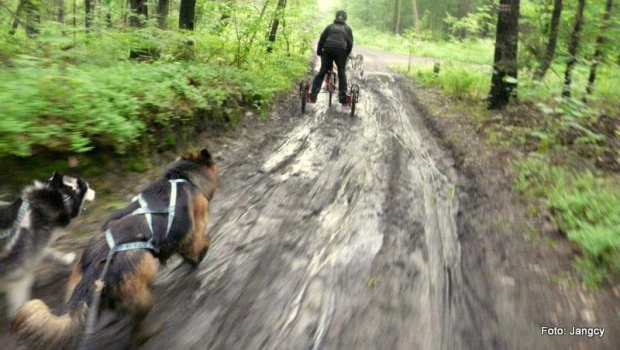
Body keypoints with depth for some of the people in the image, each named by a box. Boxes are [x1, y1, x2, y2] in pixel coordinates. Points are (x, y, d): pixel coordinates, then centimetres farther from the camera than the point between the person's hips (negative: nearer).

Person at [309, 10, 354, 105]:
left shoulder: (330, 26, 23)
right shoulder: (347, 28, 22)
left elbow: (322, 39, 12)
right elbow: (350, 44, 14)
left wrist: (319, 52, 16)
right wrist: (346, 55, 22)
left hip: (327, 49, 1)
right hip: (341, 50, -1)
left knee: (322, 72, 4)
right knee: (341, 73, 9)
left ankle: (313, 95, -4)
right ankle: (343, 97, 5)